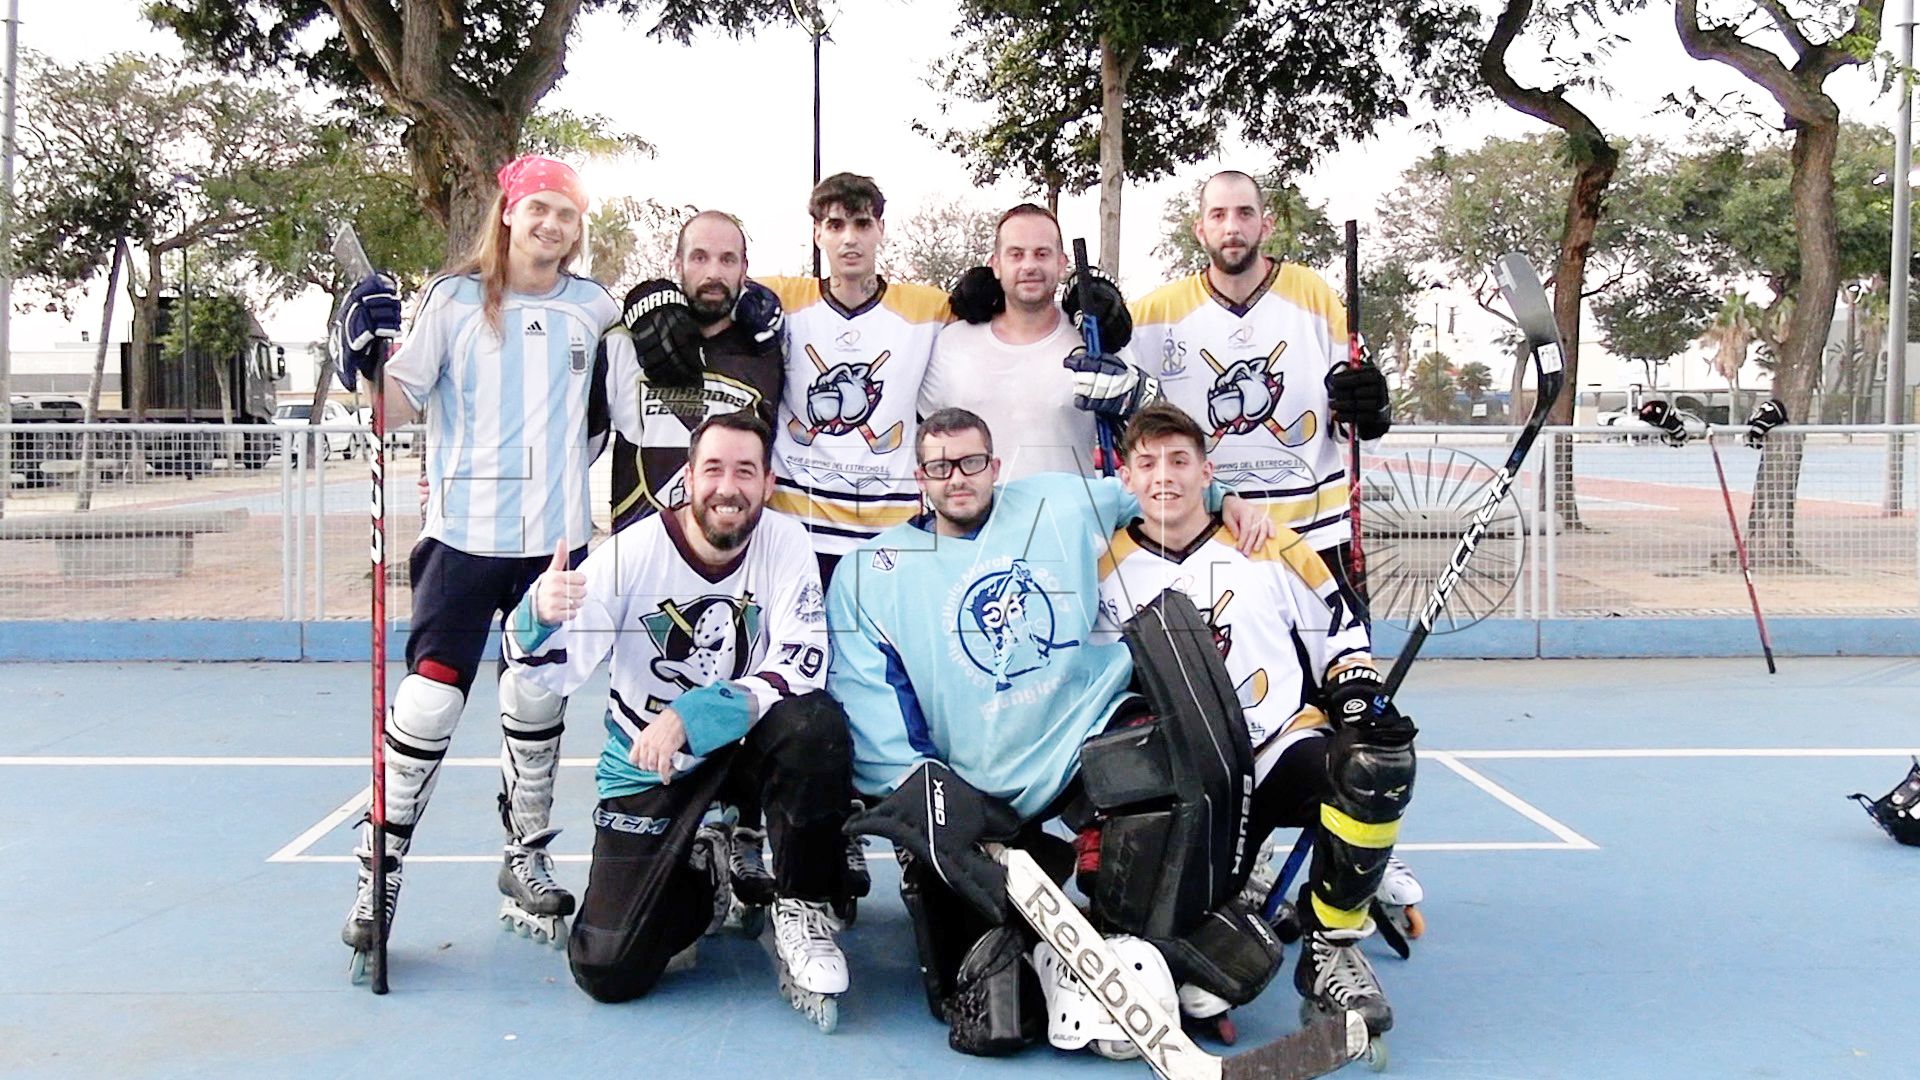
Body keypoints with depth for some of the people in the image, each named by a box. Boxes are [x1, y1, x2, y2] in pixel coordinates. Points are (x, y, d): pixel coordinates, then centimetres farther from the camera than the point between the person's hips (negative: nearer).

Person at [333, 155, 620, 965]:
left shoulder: (594, 308, 8)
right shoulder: (454, 299, 0)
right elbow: (401, 404, -2)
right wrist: (370, 358, -22)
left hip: (558, 538, 3)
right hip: (466, 534, -2)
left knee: (536, 704, 10)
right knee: (430, 701, -6)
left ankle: (526, 861, 25)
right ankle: (381, 869, 9)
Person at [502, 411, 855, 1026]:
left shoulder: (785, 543, -13)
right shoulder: (633, 551, -16)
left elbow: (802, 669, -20)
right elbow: (553, 674, -18)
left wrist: (689, 716, -30)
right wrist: (541, 615, -41)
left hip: (745, 746, 1)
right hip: (647, 769, 0)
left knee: (816, 725, -34)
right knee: (607, 970, -10)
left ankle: (801, 908, -11)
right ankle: (698, 876, 22)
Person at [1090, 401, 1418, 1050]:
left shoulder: (1268, 548, 5)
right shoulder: (1106, 572, 6)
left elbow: (1343, 633, 12)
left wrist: (1360, 702, -7)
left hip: (1285, 747, 1)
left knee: (1375, 767, -33)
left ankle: (1331, 947, -11)